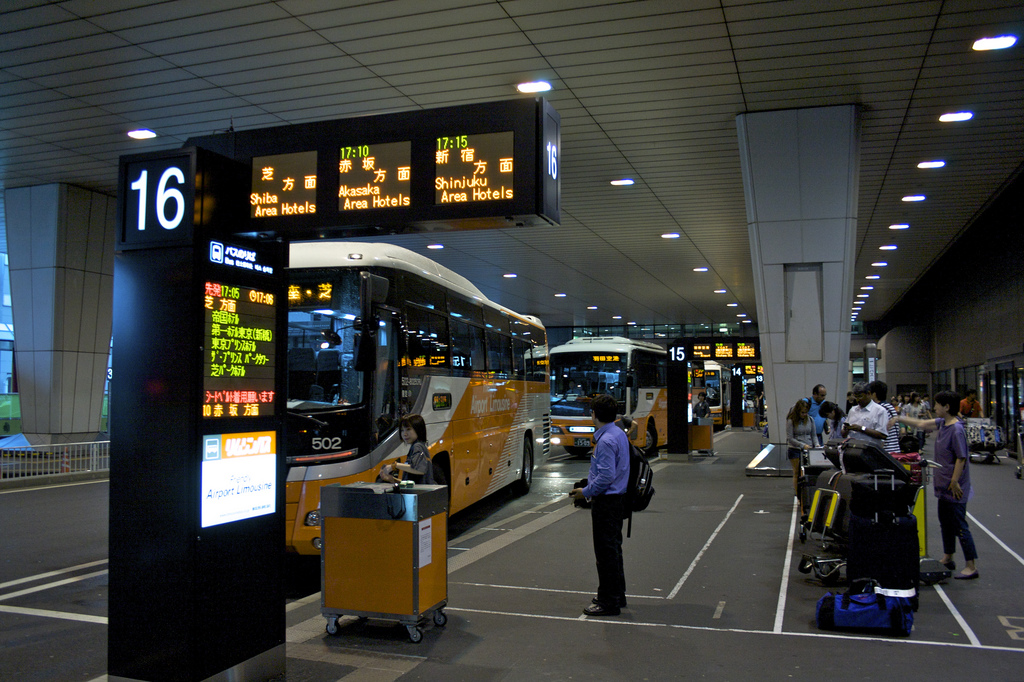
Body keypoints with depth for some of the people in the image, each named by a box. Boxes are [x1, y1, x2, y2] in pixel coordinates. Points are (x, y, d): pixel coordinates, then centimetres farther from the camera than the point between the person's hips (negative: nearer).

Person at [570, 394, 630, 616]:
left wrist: (586, 492, -14)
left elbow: (606, 476, -26)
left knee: (606, 551, -2)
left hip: (606, 502, -10)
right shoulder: (619, 434, 9)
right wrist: (589, 487, 19)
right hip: (617, 498, 10)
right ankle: (617, 595, 29)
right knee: (613, 549, 19)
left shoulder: (606, 441, -21)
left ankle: (608, 602, 5)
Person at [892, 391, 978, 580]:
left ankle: (971, 567, 5)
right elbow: (922, 424, 19)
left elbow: (961, 458, -21)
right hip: (944, 486, 9)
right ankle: (947, 559, 31)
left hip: (955, 489, -9)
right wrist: (900, 419, 18)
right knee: (945, 522, 18)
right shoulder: (942, 423, 4)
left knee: (959, 525, -3)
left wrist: (954, 482, -20)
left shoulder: (956, 430, -21)